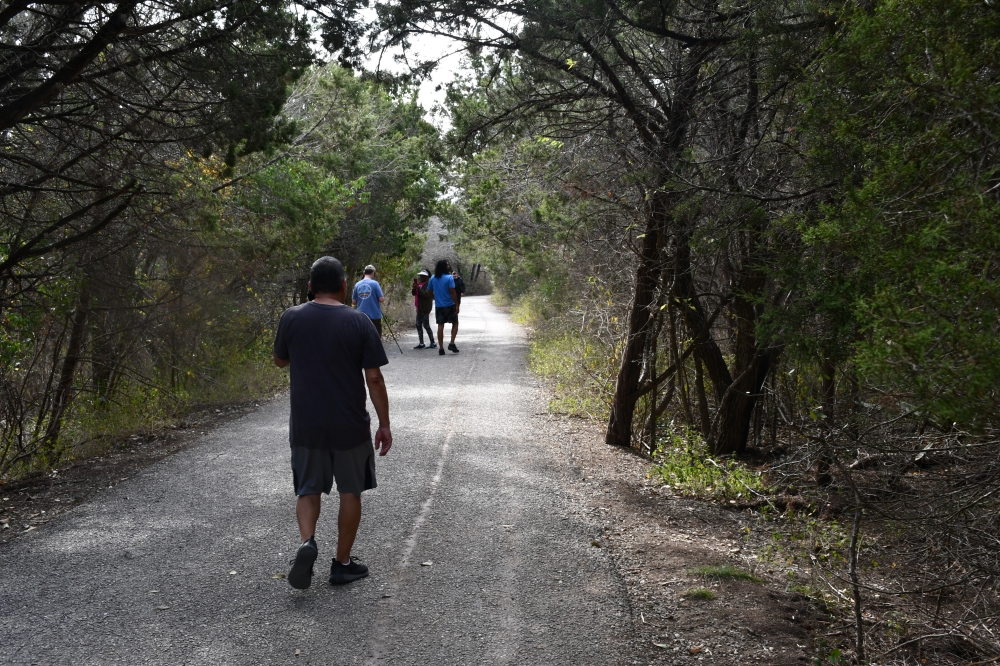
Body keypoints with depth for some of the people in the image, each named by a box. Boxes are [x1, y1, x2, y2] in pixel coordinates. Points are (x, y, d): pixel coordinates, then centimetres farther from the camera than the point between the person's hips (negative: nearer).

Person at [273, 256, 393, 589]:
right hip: (349, 426, -1)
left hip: (305, 425, 2)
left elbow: (280, 361, 13)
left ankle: (307, 542, -8)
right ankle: (343, 563, 20)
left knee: (308, 489, 16)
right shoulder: (359, 322, -9)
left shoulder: (291, 318, -3)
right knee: (350, 492, 14)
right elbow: (374, 378, -9)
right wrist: (384, 425, -1)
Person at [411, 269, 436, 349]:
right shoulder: (420, 284, 14)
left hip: (425, 309, -10)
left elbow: (426, 294, -24)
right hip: (419, 309, 10)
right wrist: (414, 287, -6)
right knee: (418, 325, 10)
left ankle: (433, 343, 0)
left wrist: (418, 288, -23)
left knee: (426, 325, -7)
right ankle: (421, 343, 15)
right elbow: (413, 293, 12)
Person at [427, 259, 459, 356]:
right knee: (455, 323, 13)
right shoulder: (449, 278, -12)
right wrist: (457, 305, -11)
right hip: (450, 305, -4)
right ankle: (452, 343, 1)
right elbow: (452, 292, -16)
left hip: (438, 306, 4)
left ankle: (441, 349, 5)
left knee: (440, 326, 6)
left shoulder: (433, 279, 4)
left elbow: (429, 292, 10)